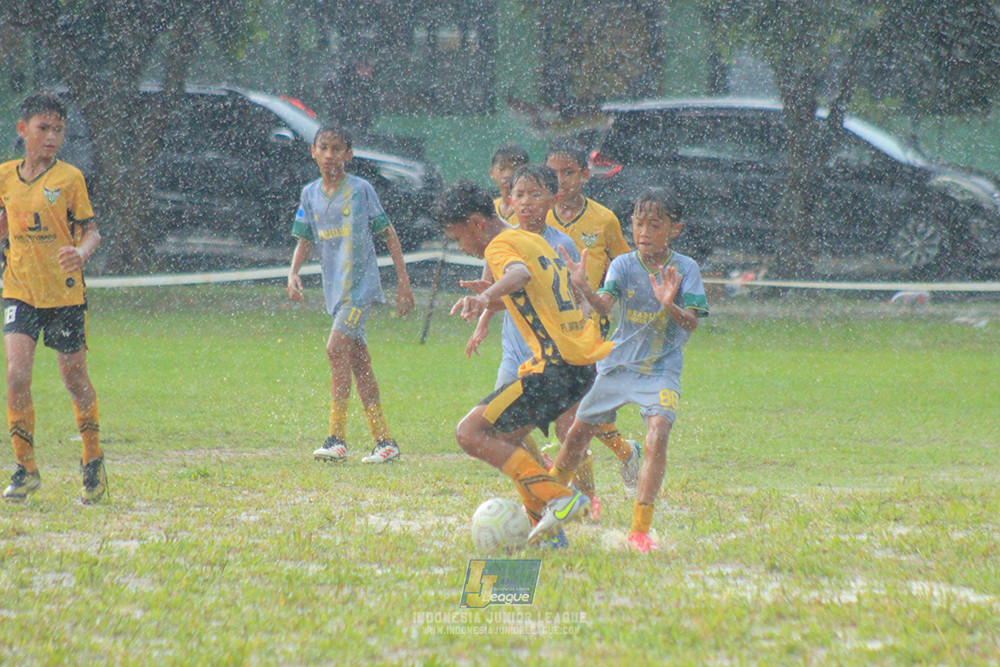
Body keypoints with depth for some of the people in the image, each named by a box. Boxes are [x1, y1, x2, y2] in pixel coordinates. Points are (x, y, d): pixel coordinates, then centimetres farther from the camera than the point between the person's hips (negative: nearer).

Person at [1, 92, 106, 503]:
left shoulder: (69, 178, -5)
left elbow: (91, 230, -5)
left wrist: (81, 252, -24)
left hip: (65, 292, -2)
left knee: (74, 377, 8)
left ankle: (93, 462, 27)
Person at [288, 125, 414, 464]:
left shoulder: (360, 189, -6)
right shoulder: (310, 194, 8)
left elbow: (388, 233, -1)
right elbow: (304, 240, 15)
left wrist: (403, 281, -3)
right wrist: (293, 273, -4)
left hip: (362, 283, -6)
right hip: (335, 288, 6)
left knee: (336, 349, -19)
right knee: (359, 362, 6)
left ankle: (337, 439, -19)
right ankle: (384, 441, 11)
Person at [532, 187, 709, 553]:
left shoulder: (686, 269, -5)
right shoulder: (623, 265, -4)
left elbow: (691, 323, -15)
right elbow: (604, 304, -20)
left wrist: (670, 305, -35)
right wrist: (583, 287, -40)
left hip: (662, 368, -2)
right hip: (618, 364, 2)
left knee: (658, 433, -24)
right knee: (578, 433, 8)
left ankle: (640, 529, -20)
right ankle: (547, 507, 32)